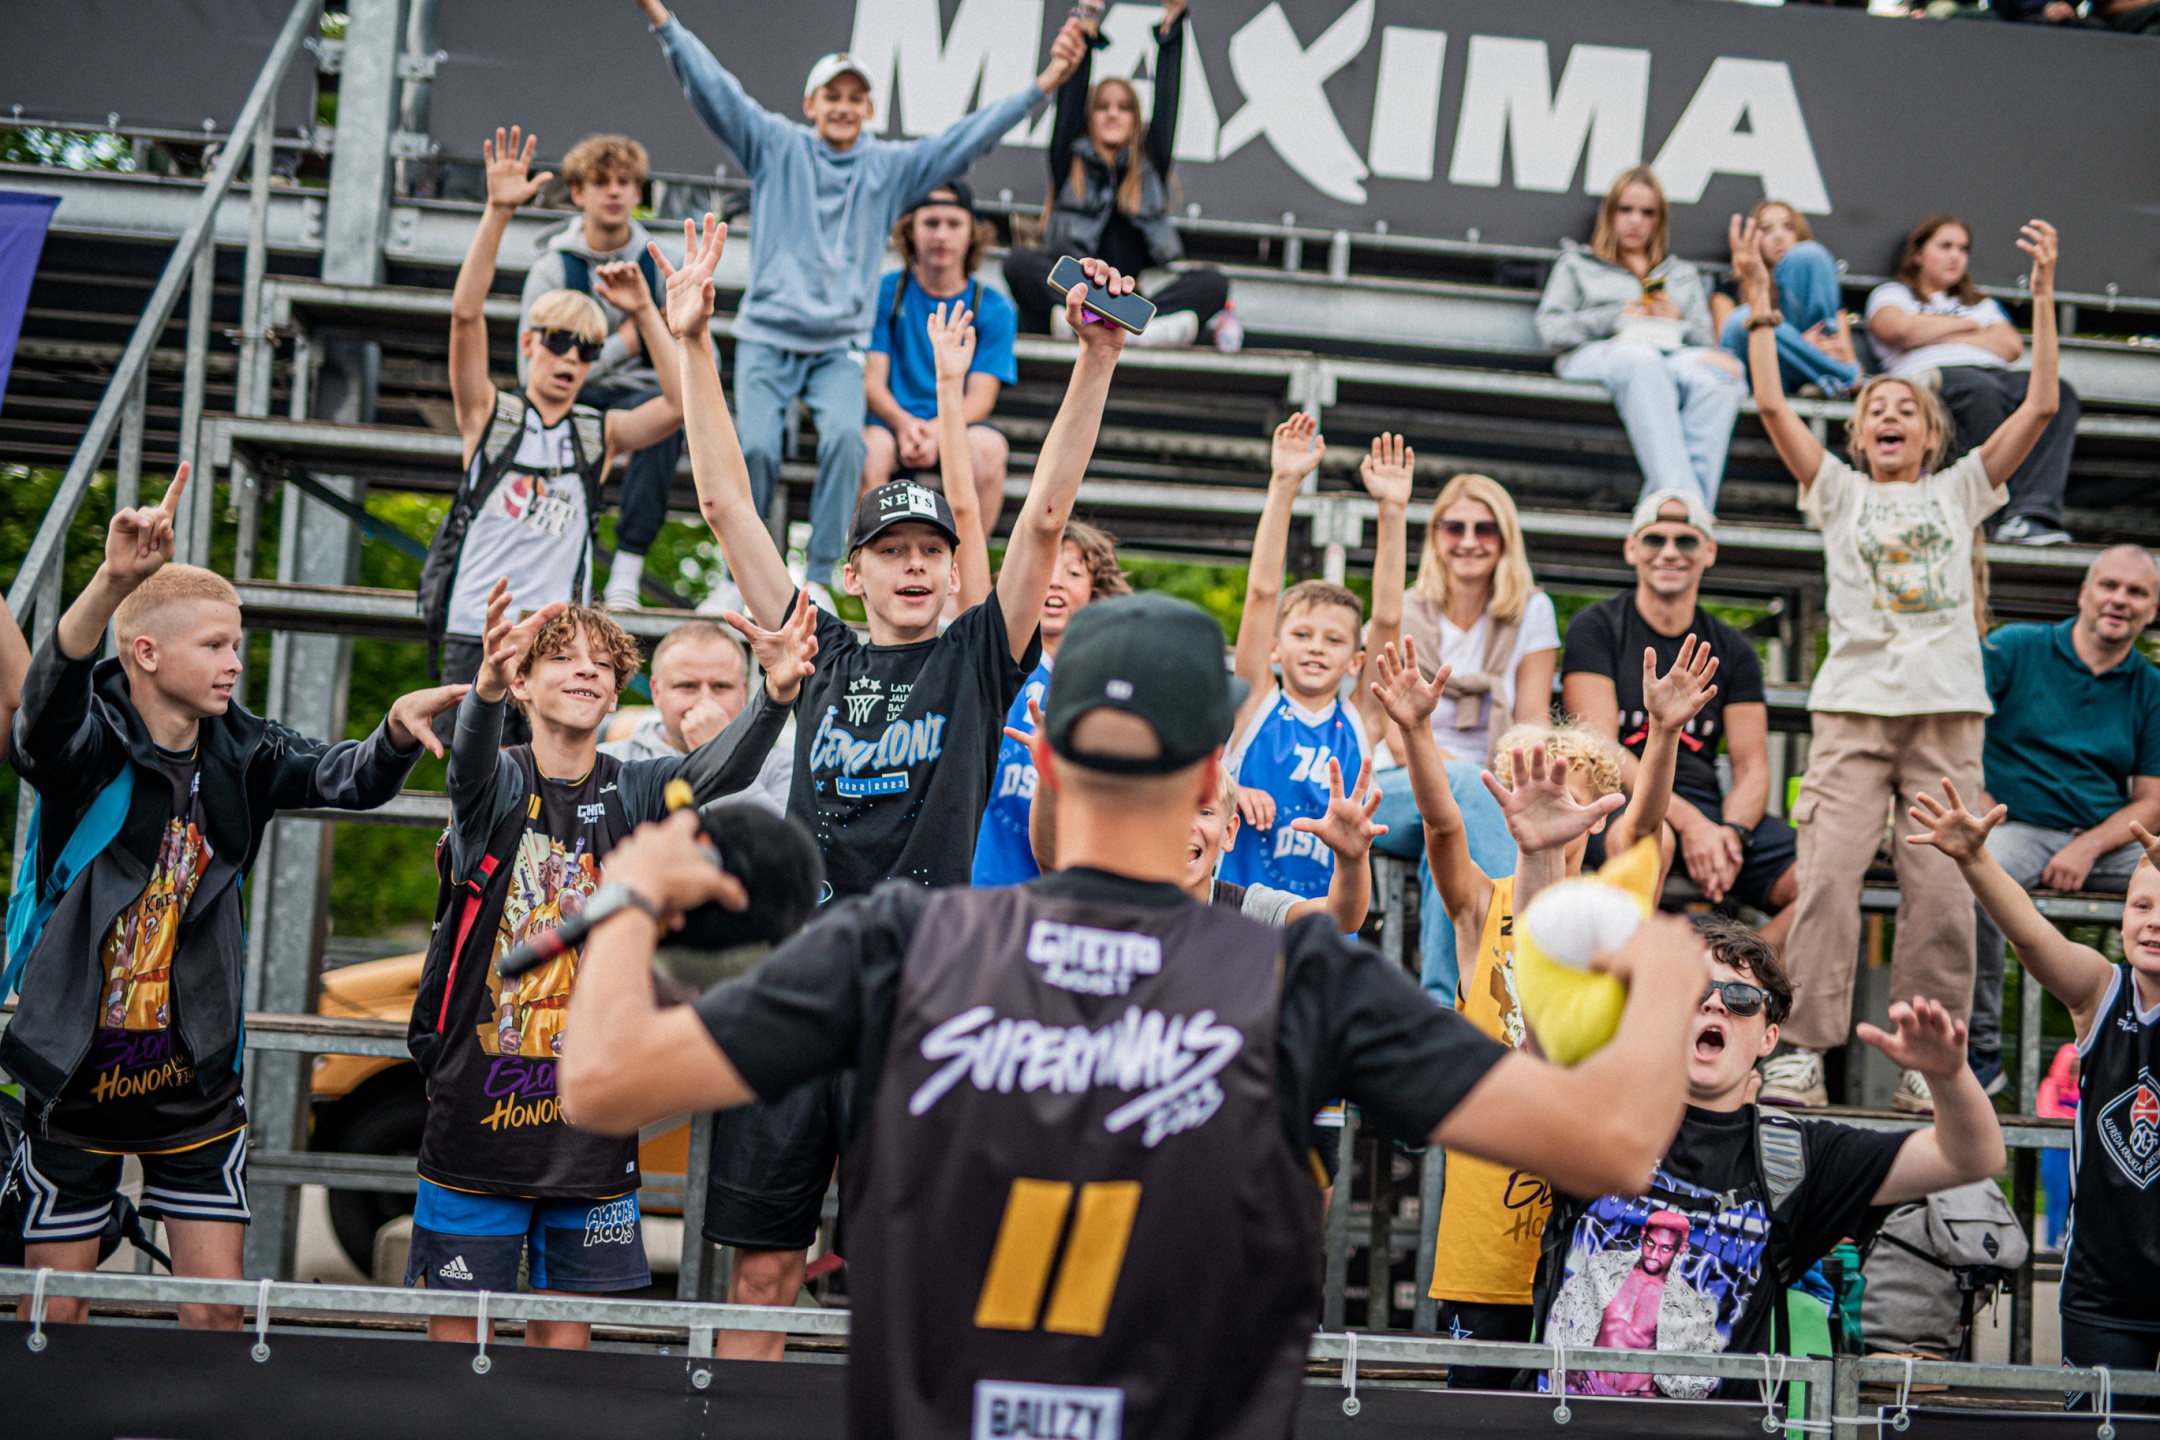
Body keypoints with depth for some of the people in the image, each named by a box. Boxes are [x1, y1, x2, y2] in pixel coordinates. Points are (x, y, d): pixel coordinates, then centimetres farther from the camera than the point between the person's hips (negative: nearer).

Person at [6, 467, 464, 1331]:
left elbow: (350, 778, -14)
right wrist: (113, 580, -53)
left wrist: (400, 726, -39)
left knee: (216, 1311, 3)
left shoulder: (242, 755, 0)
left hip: (195, 1073, 3)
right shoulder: (86, 745, -12)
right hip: (76, 1071, -3)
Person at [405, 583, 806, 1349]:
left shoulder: (633, 792, 3)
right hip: (479, 1106, -2)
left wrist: (778, 692, -36)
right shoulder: (496, 784, -3)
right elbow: (471, 756, -27)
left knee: (565, 1337, 10)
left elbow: (723, 768, -15)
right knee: (453, 1337, 4)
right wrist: (488, 684, -51)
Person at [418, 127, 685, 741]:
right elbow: (465, 314, -6)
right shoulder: (490, 413, 6)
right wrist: (497, 211, -14)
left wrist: (644, 312, -6)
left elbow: (681, 404, -3)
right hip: (476, 631, -1)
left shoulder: (600, 434, 11)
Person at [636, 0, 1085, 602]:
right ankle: (741, 576, 1)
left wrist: (1042, 85, -6)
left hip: (840, 345, 1)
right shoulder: (776, 146, 6)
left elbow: (970, 135, 4)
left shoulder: (892, 166, 9)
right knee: (756, 447, -19)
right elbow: (712, 88, -2)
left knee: (845, 436, -25)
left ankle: (819, 578, -15)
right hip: (766, 337, -1)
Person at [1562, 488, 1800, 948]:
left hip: (1706, 805, 4)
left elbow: (1752, 768, 13)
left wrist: (1732, 832, -12)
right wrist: (1687, 821, -19)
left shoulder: (1732, 650, 19)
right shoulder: (1597, 627, 8)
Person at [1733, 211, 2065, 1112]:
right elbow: (1772, 406, 3)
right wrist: (1758, 302, 0)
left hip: (1947, 710, 1)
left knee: (1943, 890, -4)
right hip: (1854, 707, -1)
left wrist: (2044, 294, 6)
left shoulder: (1958, 493, 16)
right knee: (1827, 877, -12)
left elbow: (2040, 407, 9)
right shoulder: (1839, 493, 14)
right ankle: (1803, 1053, -10)